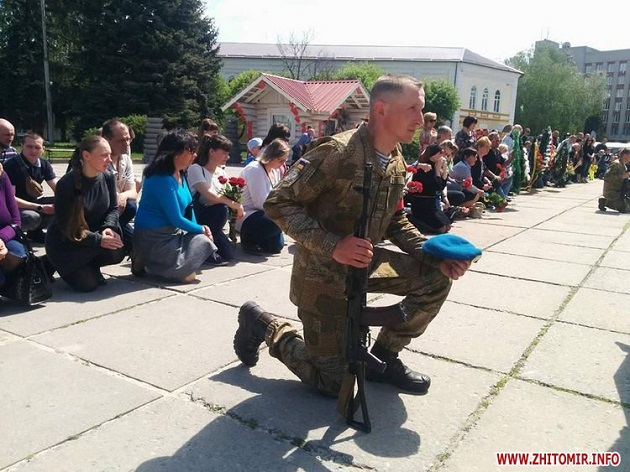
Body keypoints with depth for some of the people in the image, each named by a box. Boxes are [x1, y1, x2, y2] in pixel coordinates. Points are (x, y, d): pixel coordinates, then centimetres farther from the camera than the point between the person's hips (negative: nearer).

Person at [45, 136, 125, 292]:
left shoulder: (108, 177, -7)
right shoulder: (66, 184, -24)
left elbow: (113, 208, 2)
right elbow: (65, 226, -22)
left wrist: (108, 228, -20)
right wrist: (98, 240, -30)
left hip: (95, 232, 5)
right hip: (64, 242, -5)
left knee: (117, 253, -25)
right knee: (88, 284, -18)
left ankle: (88, 266, 8)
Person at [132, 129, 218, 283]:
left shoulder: (180, 174, 6)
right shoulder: (163, 179, -22)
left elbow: (188, 204, 14)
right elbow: (176, 219, -21)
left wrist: (198, 228, -2)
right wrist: (201, 229, -7)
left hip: (172, 233, 9)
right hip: (153, 238, -9)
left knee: (204, 240, 2)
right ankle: (148, 264, -3)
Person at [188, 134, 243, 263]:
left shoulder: (222, 173, 8)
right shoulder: (196, 169, -13)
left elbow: (228, 197, 6)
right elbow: (209, 194, -26)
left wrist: (236, 207, -17)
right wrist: (235, 204, -26)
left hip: (211, 220, 6)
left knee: (228, 254, -8)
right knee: (222, 209, -32)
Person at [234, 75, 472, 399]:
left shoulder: (397, 164, 2)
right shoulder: (338, 152, -25)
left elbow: (395, 223, 12)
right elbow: (278, 203, -25)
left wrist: (435, 256, -4)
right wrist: (333, 246, -35)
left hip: (366, 263, 7)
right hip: (323, 273, -7)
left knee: (435, 279, -6)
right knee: (333, 383, 0)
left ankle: (384, 356, 13)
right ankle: (263, 324, 20)